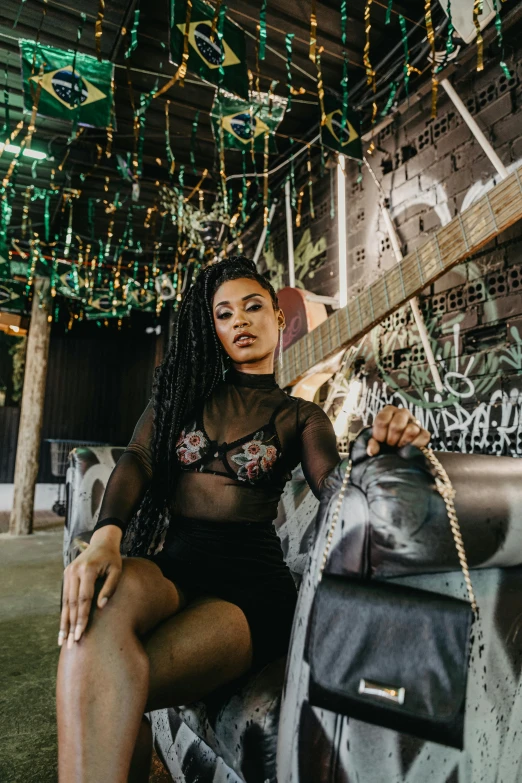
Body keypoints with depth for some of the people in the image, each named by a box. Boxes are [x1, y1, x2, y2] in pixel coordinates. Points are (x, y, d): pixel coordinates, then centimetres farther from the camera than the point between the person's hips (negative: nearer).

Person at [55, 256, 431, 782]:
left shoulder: (301, 417, 10)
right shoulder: (182, 390, 16)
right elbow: (137, 461, 0)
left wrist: (380, 448, -28)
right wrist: (105, 537, -20)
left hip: (249, 581, -2)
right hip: (168, 563, 3)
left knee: (108, 700, -29)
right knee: (102, 604, -34)